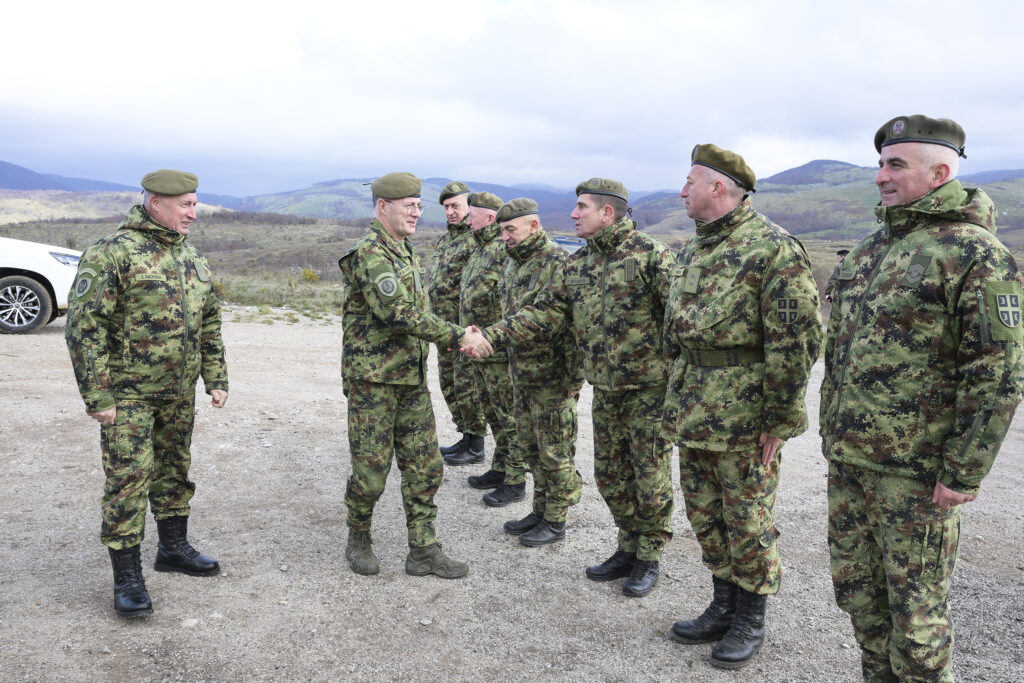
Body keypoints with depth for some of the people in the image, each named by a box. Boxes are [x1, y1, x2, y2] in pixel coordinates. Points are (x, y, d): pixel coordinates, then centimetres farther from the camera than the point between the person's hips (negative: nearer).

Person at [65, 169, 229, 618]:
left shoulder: (191, 258, 10)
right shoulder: (112, 253, -13)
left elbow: (210, 323, 17)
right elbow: (83, 325, -15)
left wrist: (216, 378, 12)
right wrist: (97, 395, -17)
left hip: (179, 392, 7)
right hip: (127, 393, -7)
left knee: (174, 469, 16)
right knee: (129, 478, -4)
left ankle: (173, 548, 33)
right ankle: (127, 577, 7)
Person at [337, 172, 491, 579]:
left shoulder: (404, 251, 14)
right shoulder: (370, 253, -15)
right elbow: (399, 314, -24)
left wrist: (455, 336, 9)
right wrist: (458, 337, -23)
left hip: (412, 377, 9)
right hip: (373, 377, -8)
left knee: (425, 465, 8)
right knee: (371, 468, 2)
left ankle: (424, 551, 17)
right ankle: (359, 540, 26)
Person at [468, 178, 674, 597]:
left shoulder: (649, 254, -12)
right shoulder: (577, 264, 9)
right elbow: (546, 314, 7)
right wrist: (492, 336, -2)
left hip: (648, 386, -7)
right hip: (605, 389, 7)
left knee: (651, 477, 4)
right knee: (610, 475, 14)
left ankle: (649, 558, 22)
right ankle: (628, 549, 32)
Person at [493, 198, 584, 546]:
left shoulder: (557, 263, -17)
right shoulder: (512, 264, 12)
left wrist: (575, 378, -20)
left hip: (552, 378, -9)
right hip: (521, 374, 9)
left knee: (555, 452, 3)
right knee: (530, 448, 17)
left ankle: (556, 521, 16)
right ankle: (540, 510, 31)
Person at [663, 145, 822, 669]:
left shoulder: (775, 249, -14)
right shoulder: (692, 249, 12)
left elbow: (796, 341, -17)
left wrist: (779, 420, -17)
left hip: (744, 418, -8)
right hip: (693, 413, 8)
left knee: (748, 522, 6)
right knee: (705, 517, 17)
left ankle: (750, 621, 24)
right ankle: (724, 607, 34)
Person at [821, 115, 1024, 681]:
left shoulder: (977, 255, -12)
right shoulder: (869, 249, 12)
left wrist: (963, 474, -16)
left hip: (915, 471, -8)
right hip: (847, 459, 8)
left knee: (915, 601, 6)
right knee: (855, 585, 18)